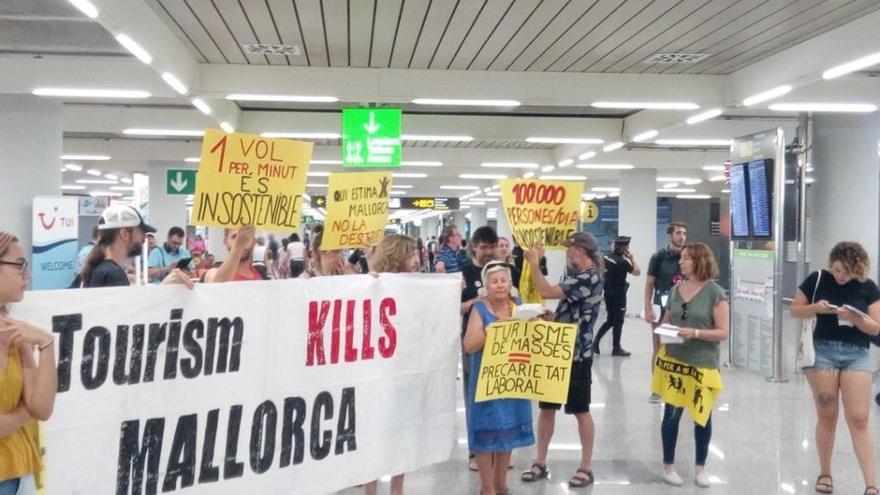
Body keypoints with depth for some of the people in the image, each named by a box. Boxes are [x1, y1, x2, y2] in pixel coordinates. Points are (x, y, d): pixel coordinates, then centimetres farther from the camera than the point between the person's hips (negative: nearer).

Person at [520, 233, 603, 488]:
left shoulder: (590, 278, -19)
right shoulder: (575, 275, 11)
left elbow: (547, 292, -25)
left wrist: (533, 262, -14)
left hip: (577, 355, -9)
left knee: (581, 411, 3)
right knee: (546, 407, 10)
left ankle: (586, 468, 14)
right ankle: (541, 463, 18)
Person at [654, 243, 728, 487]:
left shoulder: (715, 293, -7)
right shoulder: (676, 290, 7)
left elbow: (722, 332, -10)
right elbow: (666, 321, 17)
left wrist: (695, 333, -22)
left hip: (703, 365, -3)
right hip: (674, 362, 3)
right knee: (671, 414, 6)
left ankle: (700, 467, 24)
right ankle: (668, 465, 20)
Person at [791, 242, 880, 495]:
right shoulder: (817, 279, -2)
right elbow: (795, 310, 6)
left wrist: (853, 317, -20)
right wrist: (815, 308, -14)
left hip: (857, 355, 0)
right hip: (823, 351, 0)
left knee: (859, 419, -5)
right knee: (827, 416, 6)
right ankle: (825, 474, 22)